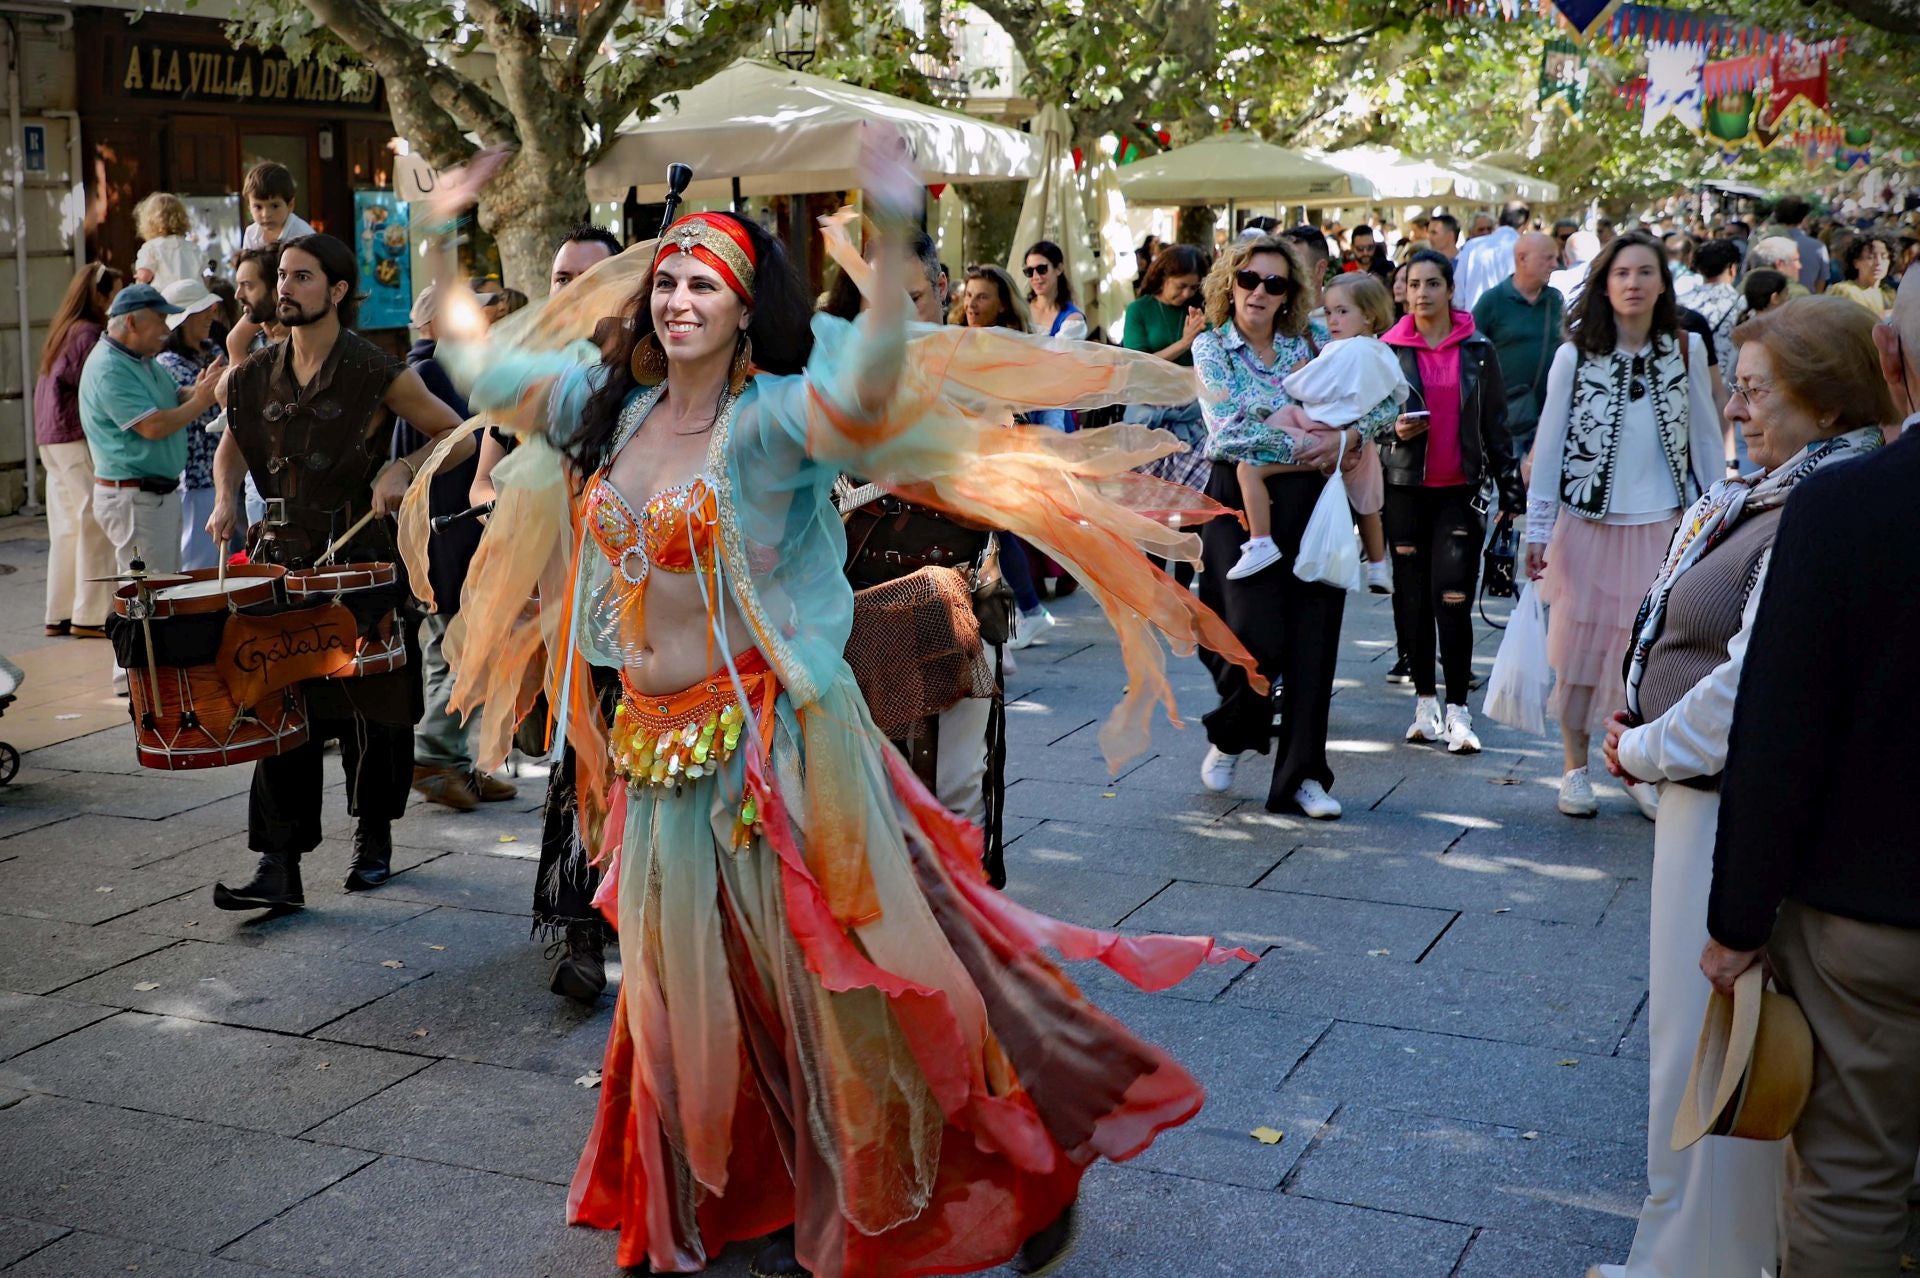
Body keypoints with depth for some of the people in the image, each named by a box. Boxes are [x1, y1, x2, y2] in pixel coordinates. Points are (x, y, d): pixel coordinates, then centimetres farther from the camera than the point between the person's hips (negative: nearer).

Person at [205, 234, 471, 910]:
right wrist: (225, 497, 4)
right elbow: (231, 448, 23)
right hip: (280, 557, 3)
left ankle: (374, 840, 28)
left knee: (371, 714, 7)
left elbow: (460, 435, 1)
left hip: (360, 556, -3)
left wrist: (402, 468, -14)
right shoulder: (257, 377, 7)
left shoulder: (376, 374, -7)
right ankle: (278, 867, -4)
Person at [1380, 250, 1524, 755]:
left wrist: (1509, 487, 8)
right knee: (1412, 597, 6)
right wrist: (1393, 429, -9)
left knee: (1453, 599, -10)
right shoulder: (1389, 350, 4)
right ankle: (1425, 702, 17)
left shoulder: (1477, 349, 5)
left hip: (1462, 489, -1)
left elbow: (1496, 423, 10)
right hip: (1406, 487, 1)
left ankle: (1457, 710, -6)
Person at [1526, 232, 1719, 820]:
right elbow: (1548, 442, -1)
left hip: (1664, 527, 1)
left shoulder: (1686, 350, 0)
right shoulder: (1575, 355, -4)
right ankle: (1575, 768, 18)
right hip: (1588, 524, -1)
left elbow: (1706, 438, 6)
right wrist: (1537, 529, -4)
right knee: (1581, 644, 6)